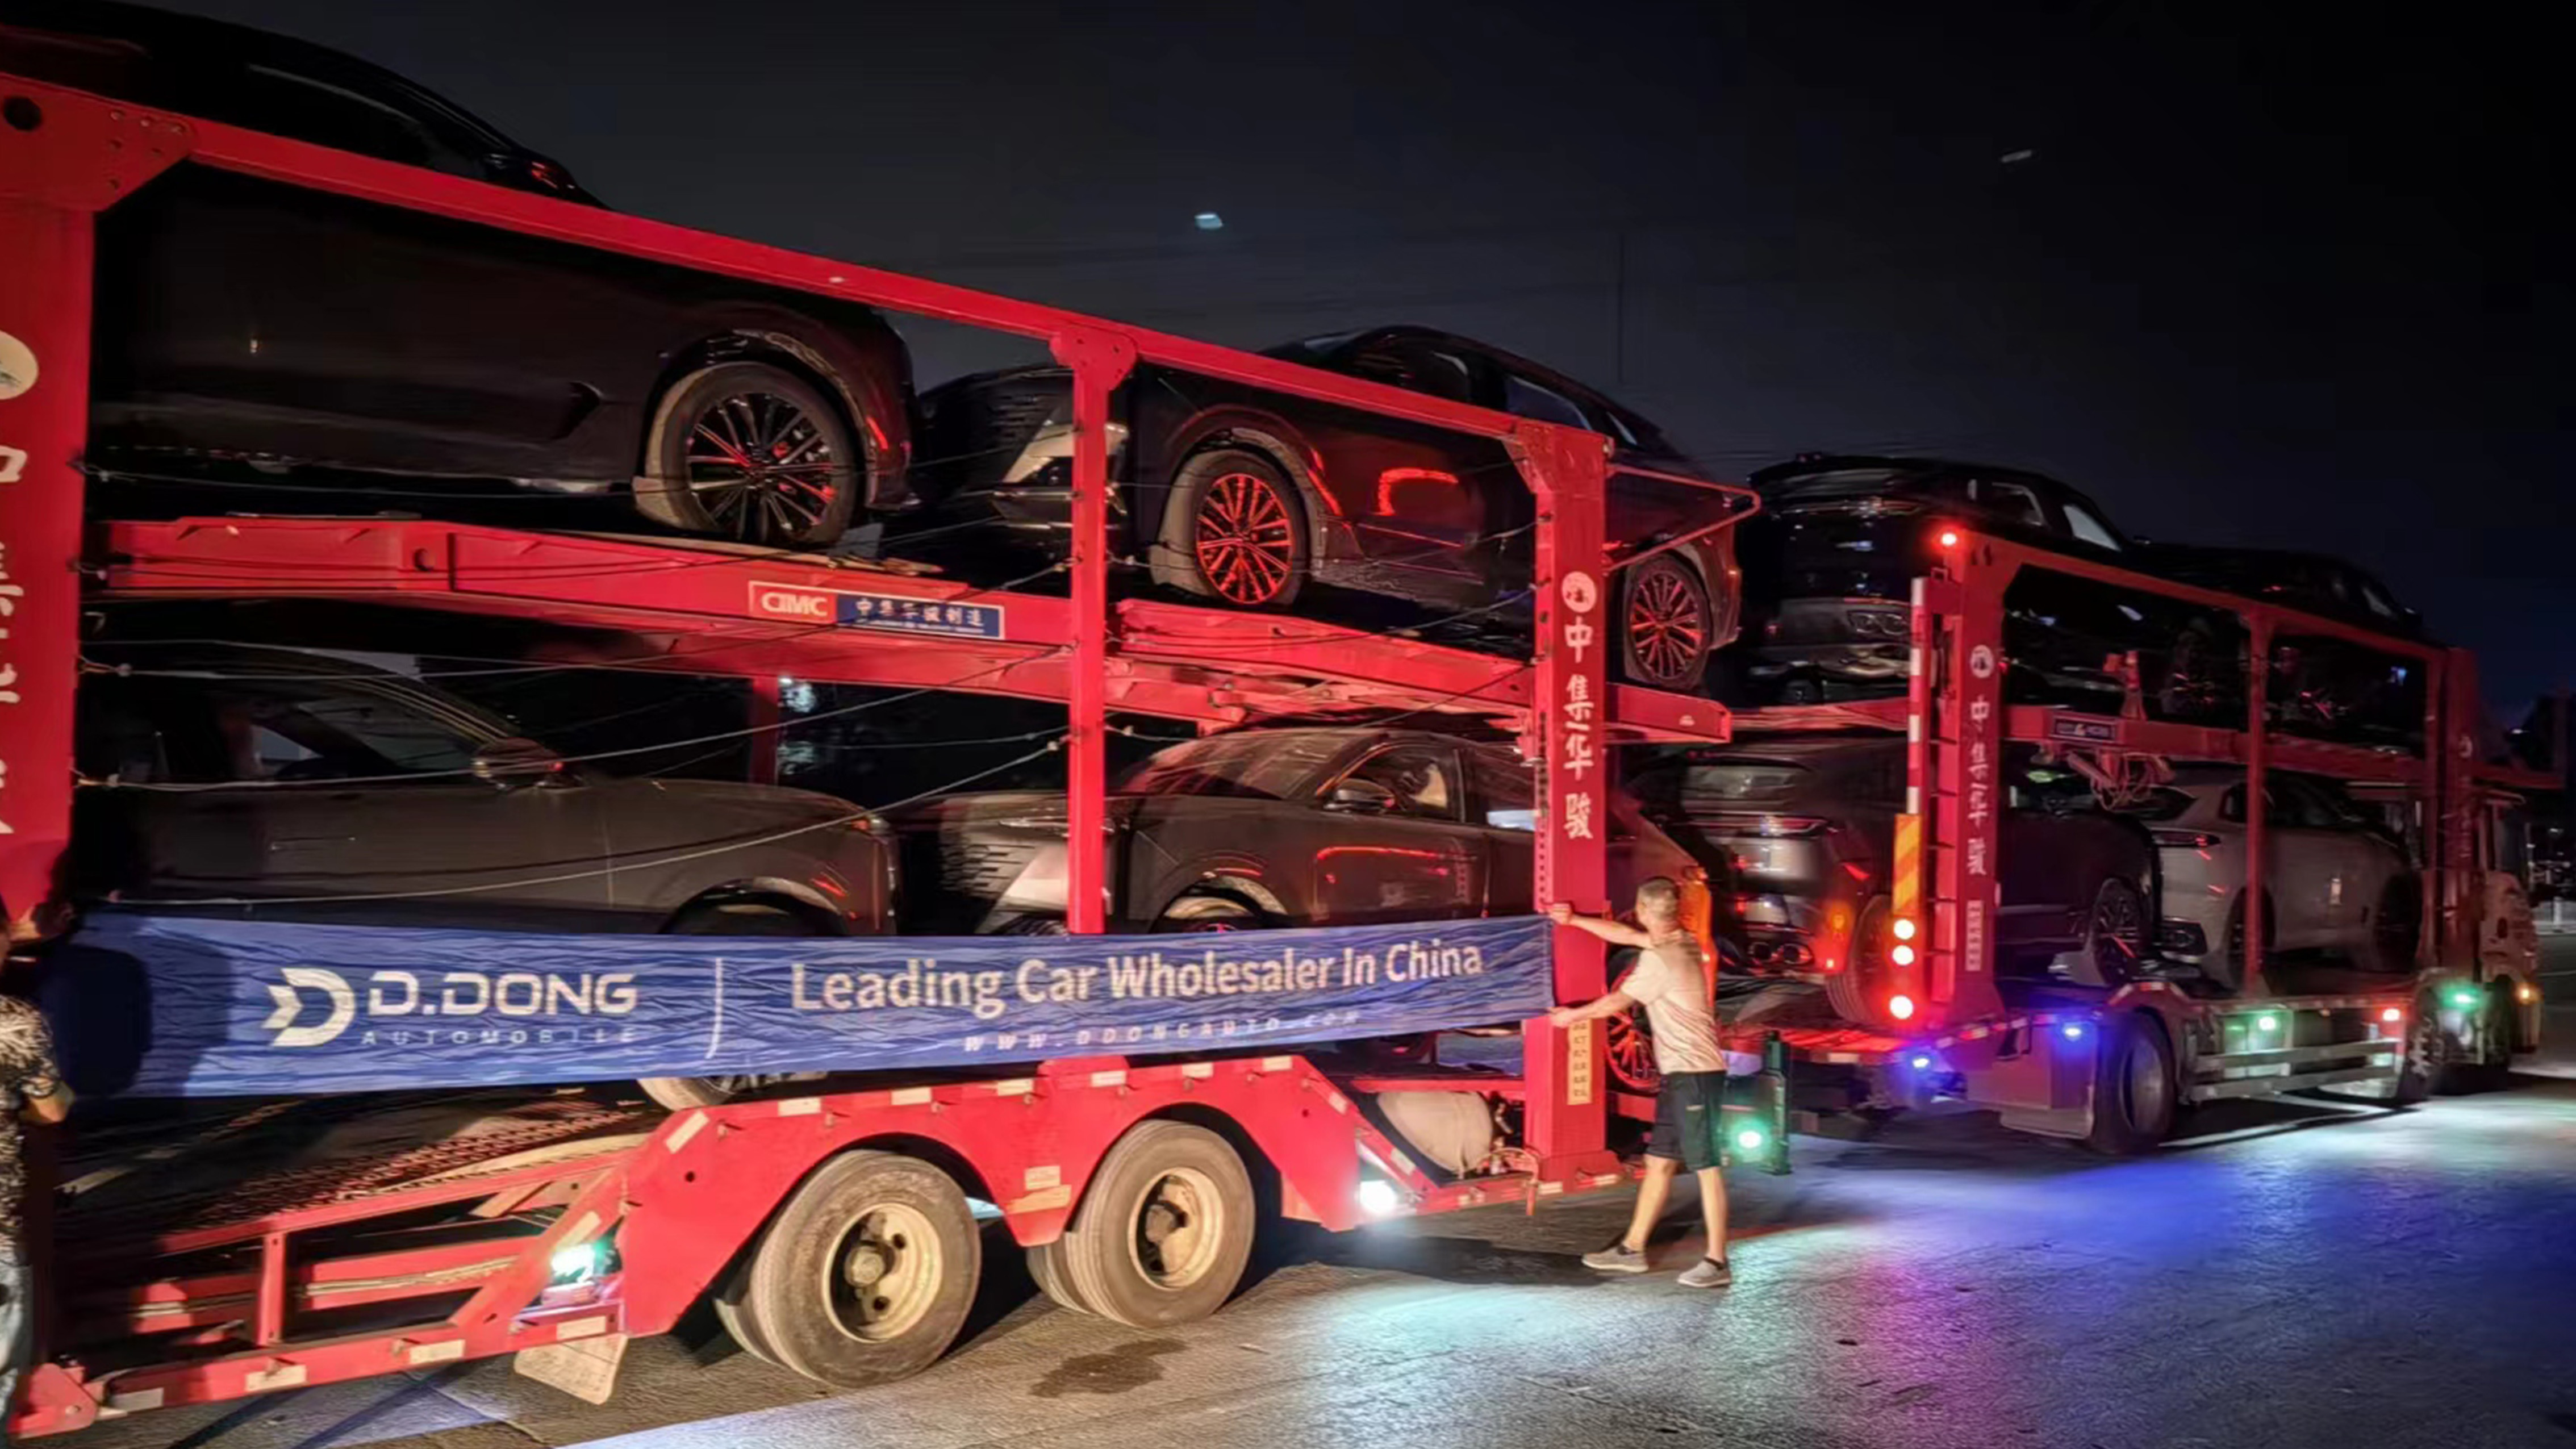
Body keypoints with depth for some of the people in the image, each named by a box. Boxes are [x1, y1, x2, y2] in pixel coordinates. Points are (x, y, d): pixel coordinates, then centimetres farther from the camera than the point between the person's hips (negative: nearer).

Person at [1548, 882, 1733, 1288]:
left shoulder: (1658, 959, -17)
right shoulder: (1684, 943, 10)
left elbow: (1616, 1003, -5)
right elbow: (1626, 935, 24)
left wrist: (1572, 1015, 12)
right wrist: (1573, 920, 31)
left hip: (1695, 1074, -10)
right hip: (1682, 1073, 10)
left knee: (1705, 1166, -6)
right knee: (1659, 1161, 13)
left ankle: (1717, 1262, -3)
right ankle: (1632, 1249, 20)